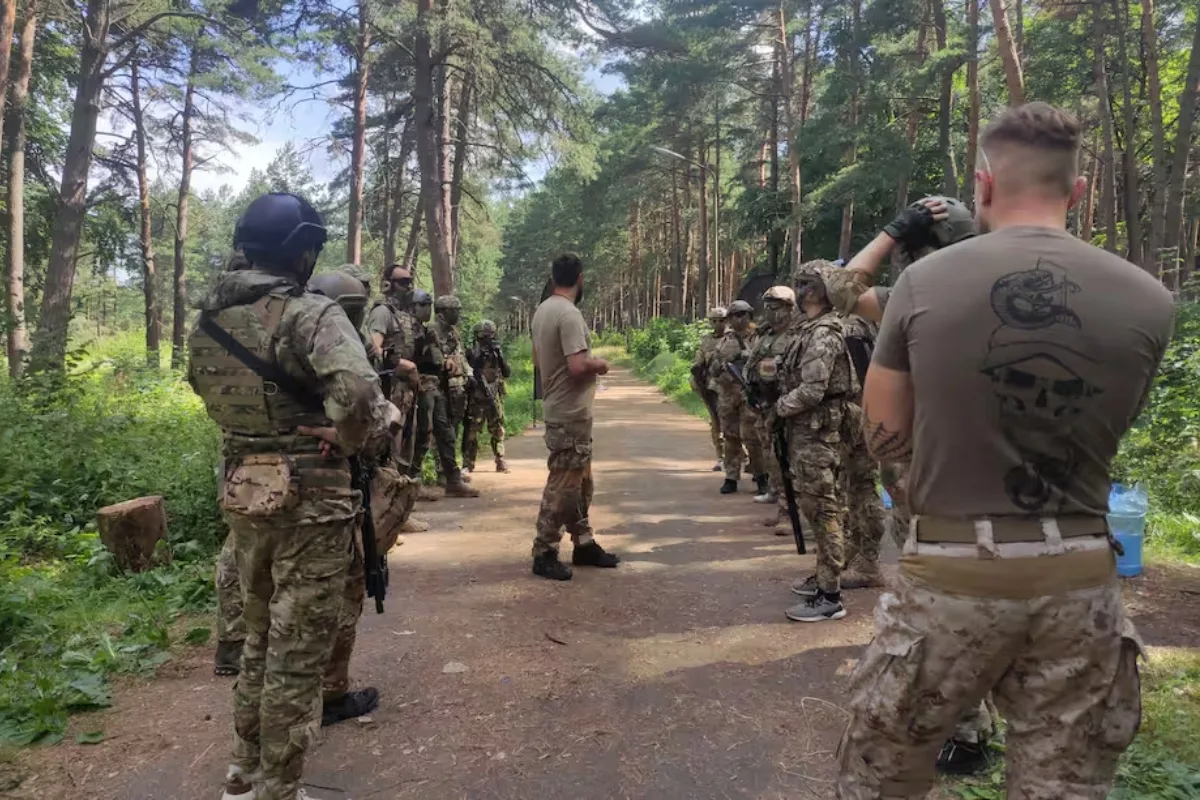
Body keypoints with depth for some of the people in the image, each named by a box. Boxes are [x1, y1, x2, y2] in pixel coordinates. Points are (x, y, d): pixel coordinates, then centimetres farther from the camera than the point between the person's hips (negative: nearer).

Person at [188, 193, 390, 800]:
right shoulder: (310, 313, -17)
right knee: (297, 649, 6)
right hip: (307, 496, -7)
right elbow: (357, 389, -33)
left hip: (240, 490, 7)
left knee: (260, 633, 24)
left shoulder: (207, 319, 6)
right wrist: (355, 438, -15)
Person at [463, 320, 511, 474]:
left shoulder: (496, 352, 9)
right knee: (472, 431, -3)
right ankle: (468, 463, 3)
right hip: (476, 399, -4)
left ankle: (500, 461, 14)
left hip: (495, 398, 4)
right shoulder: (472, 354, -3)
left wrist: (500, 356, -11)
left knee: (498, 430, 6)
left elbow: (507, 373, 0)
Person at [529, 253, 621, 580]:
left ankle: (584, 544, 26)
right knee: (563, 485, -3)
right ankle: (544, 554, 5)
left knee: (580, 483, 17)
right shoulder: (568, 314, -20)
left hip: (563, 410, 10)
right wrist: (600, 364, -9)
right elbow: (578, 366, -28)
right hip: (570, 415, -10)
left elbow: (538, 357, 21)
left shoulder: (542, 310, 10)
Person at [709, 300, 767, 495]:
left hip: (749, 394, -4)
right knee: (730, 437, 8)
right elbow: (712, 369, 12)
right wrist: (726, 366, -6)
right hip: (727, 395, 4)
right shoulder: (724, 342, 13)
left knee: (750, 437, -7)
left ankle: (762, 476, 7)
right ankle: (731, 478, 15)